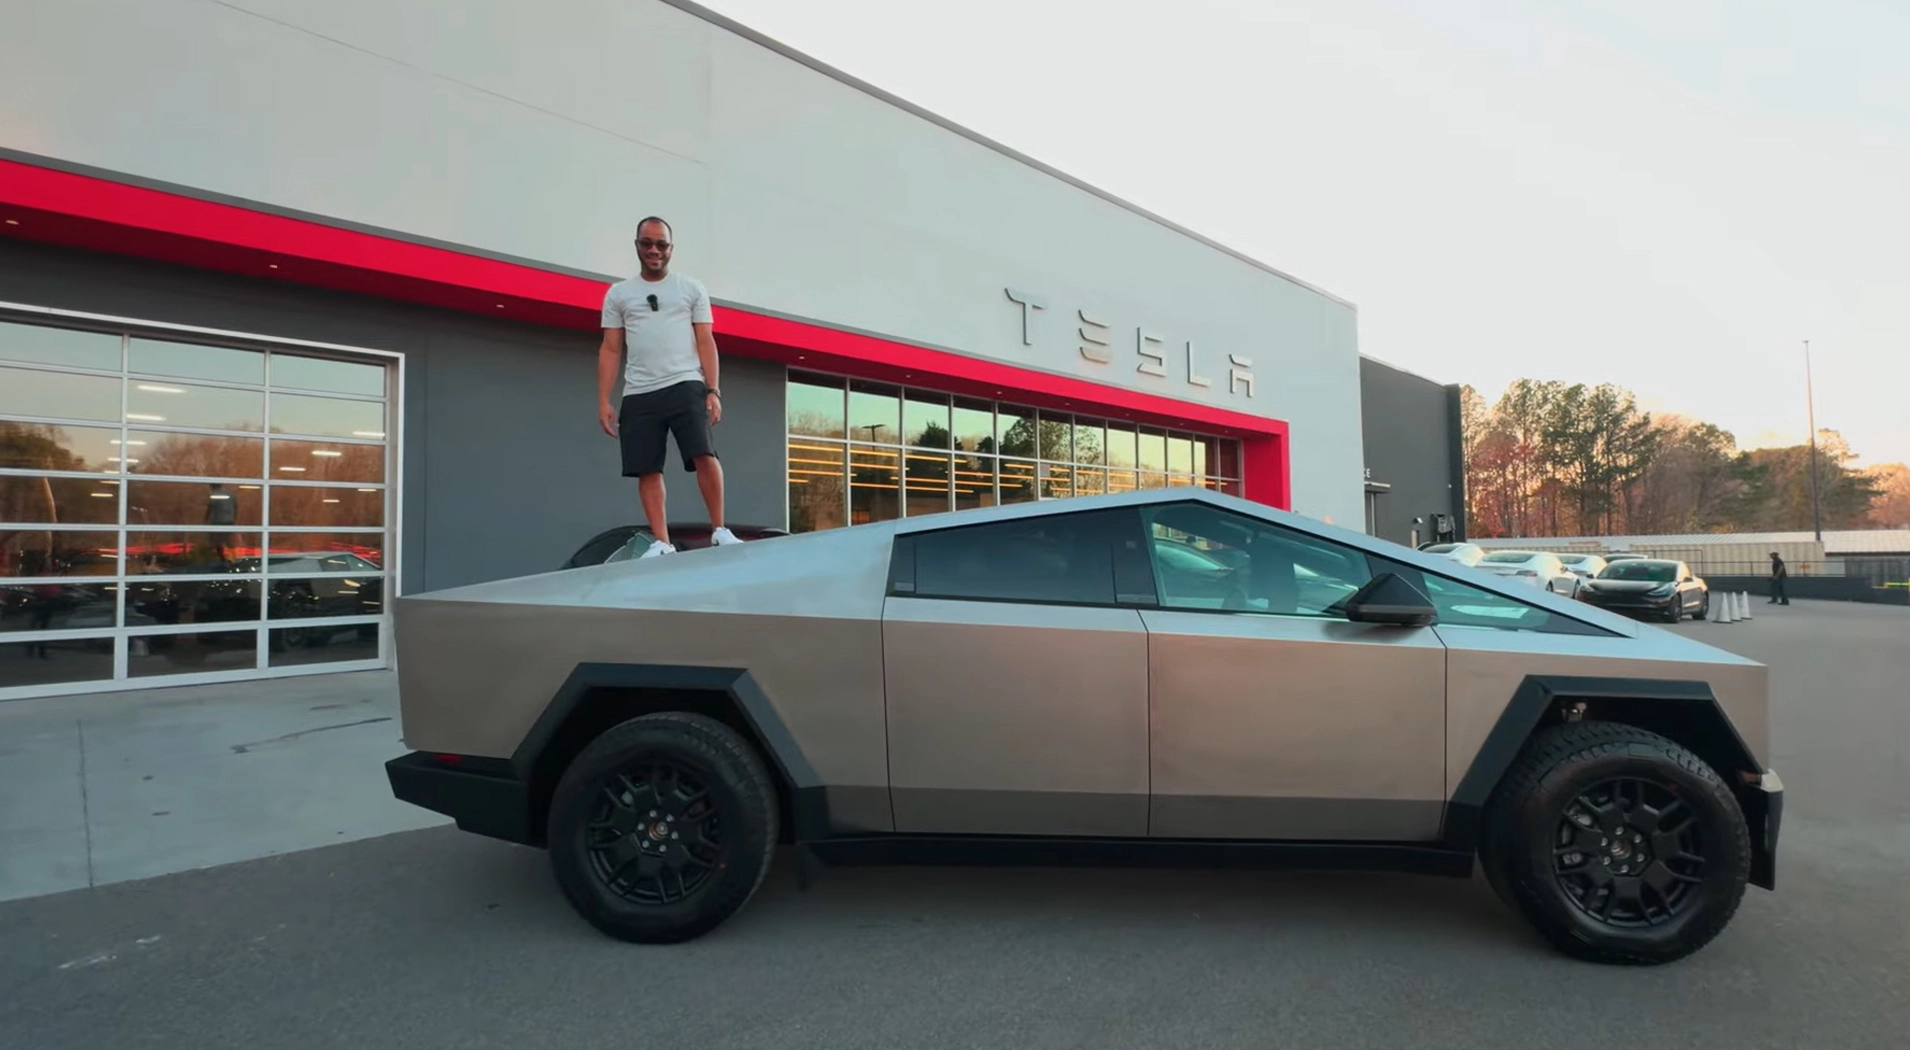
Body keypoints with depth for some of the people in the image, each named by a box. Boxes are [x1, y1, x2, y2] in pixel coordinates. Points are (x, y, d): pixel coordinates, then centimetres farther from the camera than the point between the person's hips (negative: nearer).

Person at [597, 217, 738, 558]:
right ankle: (661, 542, 6)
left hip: (686, 386, -2)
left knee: (704, 455, -16)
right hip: (638, 396, 2)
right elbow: (610, 350, 12)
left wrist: (713, 391, -4)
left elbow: (706, 343, 6)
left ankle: (719, 530, -4)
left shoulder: (692, 288, 11)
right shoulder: (618, 294, 15)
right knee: (647, 470, 0)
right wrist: (604, 400, 3)